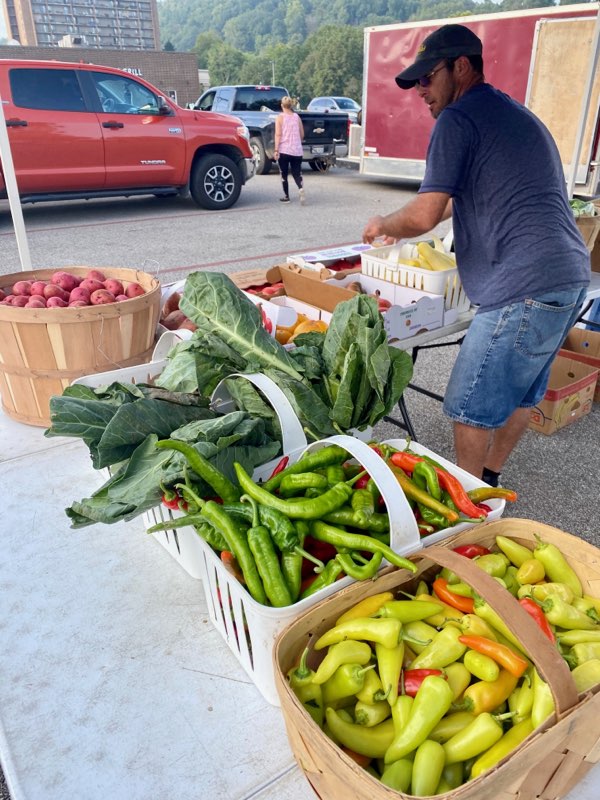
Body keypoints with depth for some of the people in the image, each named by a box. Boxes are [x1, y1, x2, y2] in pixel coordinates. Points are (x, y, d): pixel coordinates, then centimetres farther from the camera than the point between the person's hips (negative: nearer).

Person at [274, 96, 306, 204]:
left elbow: (278, 134, -10)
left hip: (284, 150, -3)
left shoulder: (280, 117, -2)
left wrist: (276, 150, -11)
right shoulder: (297, 117, 9)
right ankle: (301, 188, -23)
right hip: (297, 150, 3)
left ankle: (286, 197, 14)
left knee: (284, 174, 10)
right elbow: (302, 135, 12)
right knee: (296, 173, 6)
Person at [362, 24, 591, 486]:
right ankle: (489, 482, 34)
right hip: (572, 278, 10)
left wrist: (383, 225, 7)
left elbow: (423, 217, -14)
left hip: (525, 289, -10)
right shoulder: (517, 115, 24)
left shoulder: (458, 119, -6)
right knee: (520, 392, 19)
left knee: (471, 407, 0)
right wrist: (403, 224, 34)